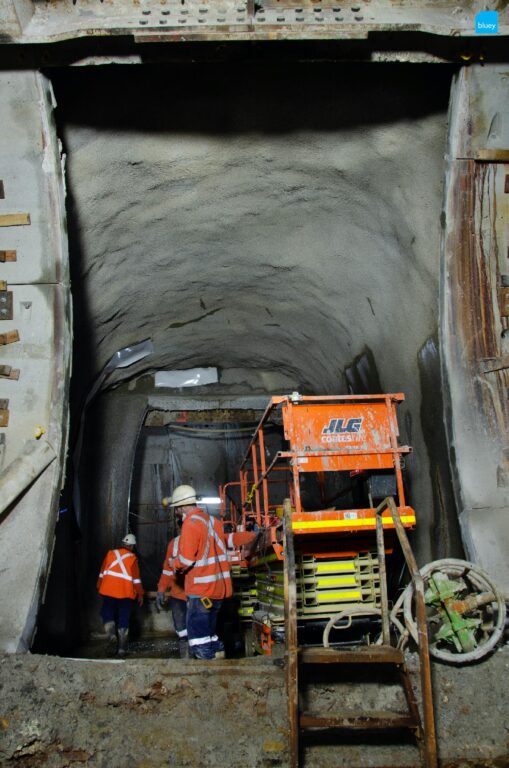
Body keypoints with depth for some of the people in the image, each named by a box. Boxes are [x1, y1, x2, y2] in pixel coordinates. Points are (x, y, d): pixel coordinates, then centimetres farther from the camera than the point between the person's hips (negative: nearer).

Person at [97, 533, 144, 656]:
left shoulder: (111, 553, 5)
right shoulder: (133, 558, -2)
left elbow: (102, 572, 10)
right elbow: (136, 578, -2)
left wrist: (99, 586, 21)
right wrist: (140, 594, 7)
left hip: (108, 591, 1)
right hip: (126, 593, -1)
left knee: (107, 614, 11)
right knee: (123, 621, 7)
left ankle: (111, 634, -17)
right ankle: (122, 649, 7)